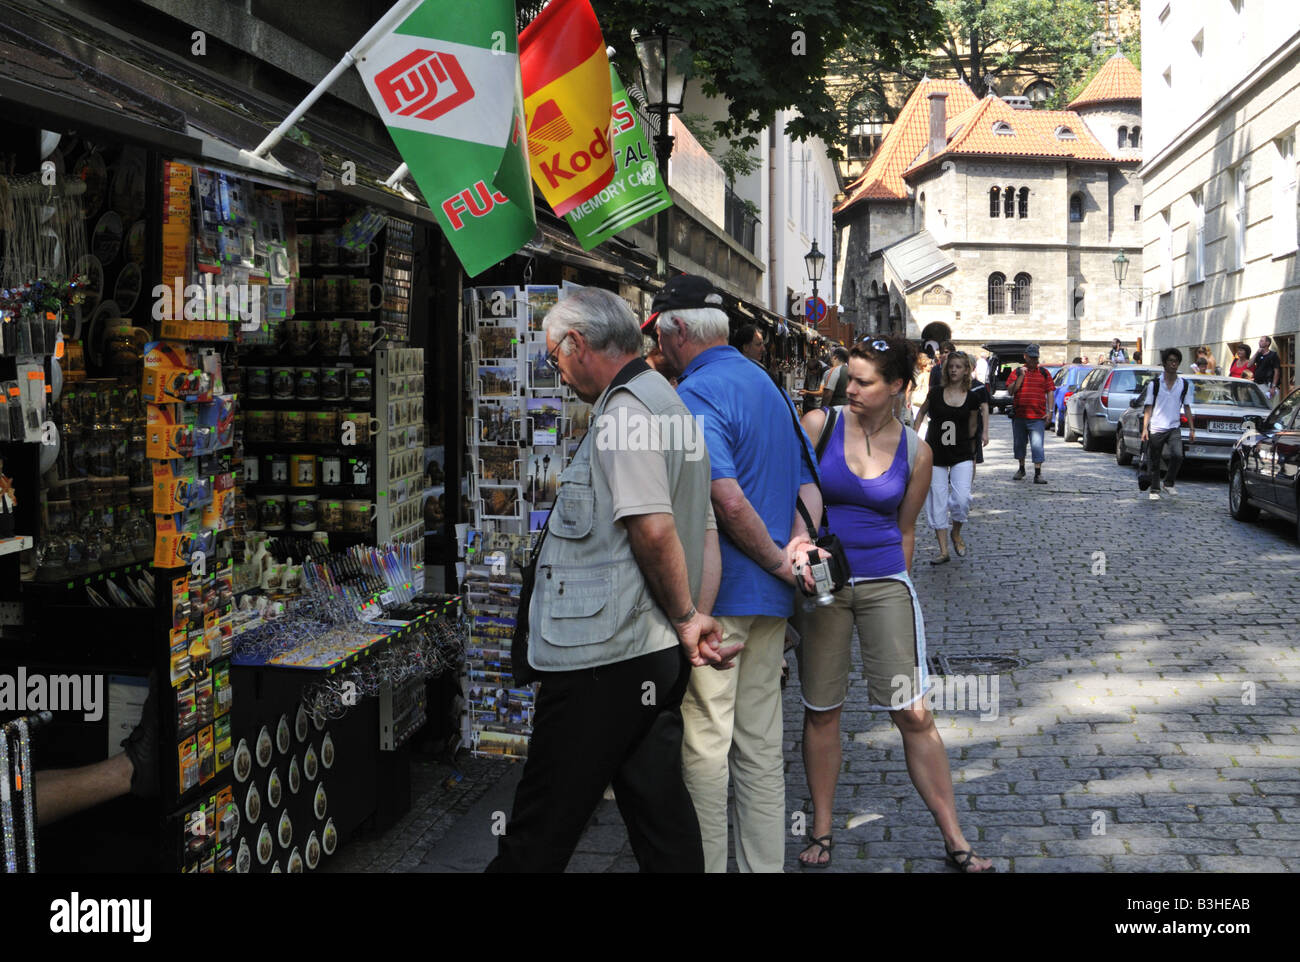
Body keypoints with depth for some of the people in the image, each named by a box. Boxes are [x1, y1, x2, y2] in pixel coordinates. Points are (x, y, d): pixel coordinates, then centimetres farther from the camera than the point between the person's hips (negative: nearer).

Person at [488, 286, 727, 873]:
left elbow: (653, 529, -22)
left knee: (540, 832, 2)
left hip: (602, 657, -10)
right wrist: (698, 618, 9)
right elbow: (705, 534, 18)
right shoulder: (671, 405, 20)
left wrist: (684, 618, -8)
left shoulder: (624, 412, -13)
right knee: (661, 812, 14)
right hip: (657, 656, 10)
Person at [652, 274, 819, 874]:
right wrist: (794, 557, 2)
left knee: (704, 741, 3)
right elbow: (807, 485, 13)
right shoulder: (768, 386, 15)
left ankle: (705, 863, 13)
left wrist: (779, 561, -14)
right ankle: (765, 863, 23)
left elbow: (728, 498, -25)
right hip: (770, 598, 9)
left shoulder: (693, 395, -14)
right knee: (761, 741, 14)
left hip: (715, 595, -8)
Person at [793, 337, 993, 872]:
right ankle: (822, 832, 24)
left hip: (886, 584, 1)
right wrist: (799, 547, -24)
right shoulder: (819, 424, -3)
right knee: (821, 711, 8)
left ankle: (955, 840, 11)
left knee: (914, 715, -1)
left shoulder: (915, 453, 3)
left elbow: (904, 530, 12)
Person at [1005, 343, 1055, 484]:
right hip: (1019, 415, 2)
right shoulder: (1017, 372, 7)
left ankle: (1038, 473, -10)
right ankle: (1021, 469, 31)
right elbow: (1010, 391, -2)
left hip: (1038, 417, -2)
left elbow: (1050, 392, 8)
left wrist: (1050, 411, -1)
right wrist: (1021, 376, -11)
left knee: (1037, 444, -10)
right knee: (1019, 444, 13)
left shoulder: (1044, 373, 8)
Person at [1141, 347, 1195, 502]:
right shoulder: (1155, 383, -1)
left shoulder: (1183, 384, 7)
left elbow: (1186, 407, 14)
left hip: (1174, 428, 1)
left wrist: (1192, 429, 11)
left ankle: (1169, 483, 0)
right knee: (1154, 462, 4)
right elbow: (1148, 407, -1)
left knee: (1177, 456, -19)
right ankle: (1154, 490, 18)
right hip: (1156, 429, -1)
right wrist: (1145, 428, -9)